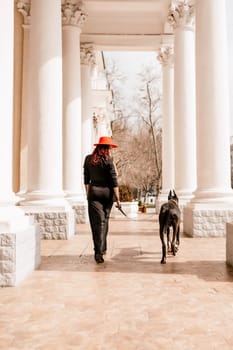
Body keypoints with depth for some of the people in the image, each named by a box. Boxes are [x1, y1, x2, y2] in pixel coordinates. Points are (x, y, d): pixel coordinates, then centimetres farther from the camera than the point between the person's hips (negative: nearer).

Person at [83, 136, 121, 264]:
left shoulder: (88, 159, 4)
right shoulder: (108, 160, -8)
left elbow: (86, 179, 9)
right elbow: (114, 181, -9)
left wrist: (88, 193, 19)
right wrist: (117, 198, -5)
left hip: (94, 192, 2)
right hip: (107, 192, -1)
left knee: (97, 222, 0)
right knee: (104, 220, 14)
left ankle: (98, 252, -7)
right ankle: (102, 248, 23)